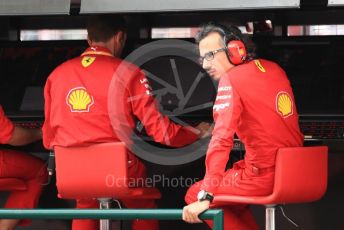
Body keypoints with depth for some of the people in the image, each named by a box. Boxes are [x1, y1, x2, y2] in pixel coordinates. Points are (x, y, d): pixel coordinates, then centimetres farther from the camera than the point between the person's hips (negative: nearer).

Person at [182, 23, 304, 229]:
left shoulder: (230, 79, -12)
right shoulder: (273, 69, 9)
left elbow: (222, 140, -21)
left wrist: (205, 197, -23)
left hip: (266, 177, -8)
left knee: (194, 194, 6)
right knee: (230, 177, 29)